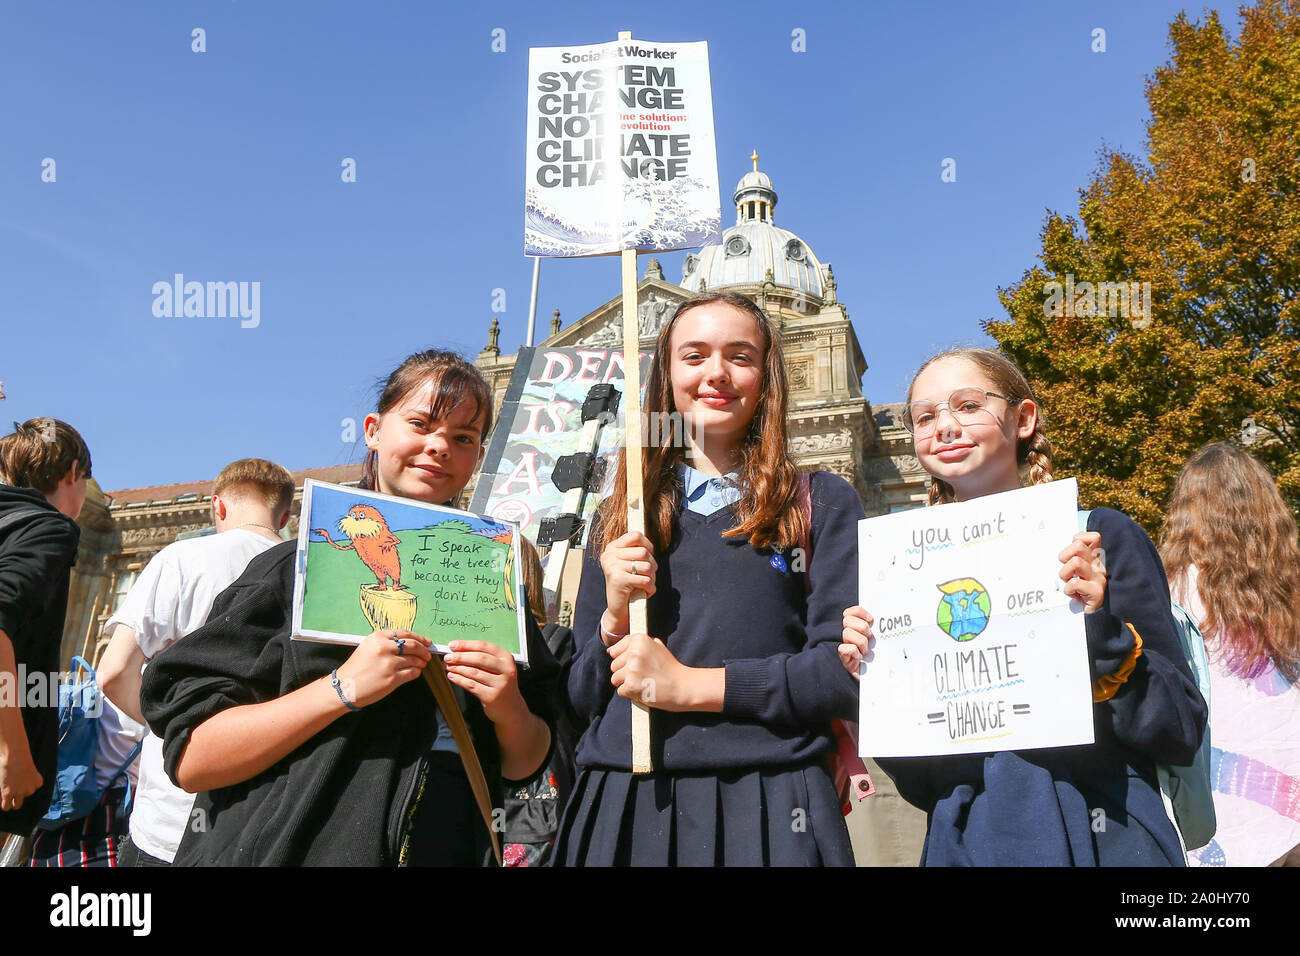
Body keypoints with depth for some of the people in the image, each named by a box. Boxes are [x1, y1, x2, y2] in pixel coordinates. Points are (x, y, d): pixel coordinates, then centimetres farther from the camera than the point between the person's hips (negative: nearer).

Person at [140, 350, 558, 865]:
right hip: (284, 849, -3)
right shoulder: (299, 568, -9)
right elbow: (190, 759, -13)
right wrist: (345, 687, -24)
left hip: (444, 852, 4)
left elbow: (522, 766, 5)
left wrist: (510, 710, -15)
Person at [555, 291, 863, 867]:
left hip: (767, 804, -2)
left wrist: (691, 684, -13)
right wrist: (614, 620, -8)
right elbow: (582, 697, 12)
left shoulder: (823, 504, 5)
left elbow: (848, 674, -6)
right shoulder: (619, 522, 12)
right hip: (621, 803, 3)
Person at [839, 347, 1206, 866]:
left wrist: (1103, 632, -20)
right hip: (962, 845, 3)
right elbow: (921, 787, 8)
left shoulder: (1098, 536, -4)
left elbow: (1182, 735, -6)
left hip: (1096, 839, -3)